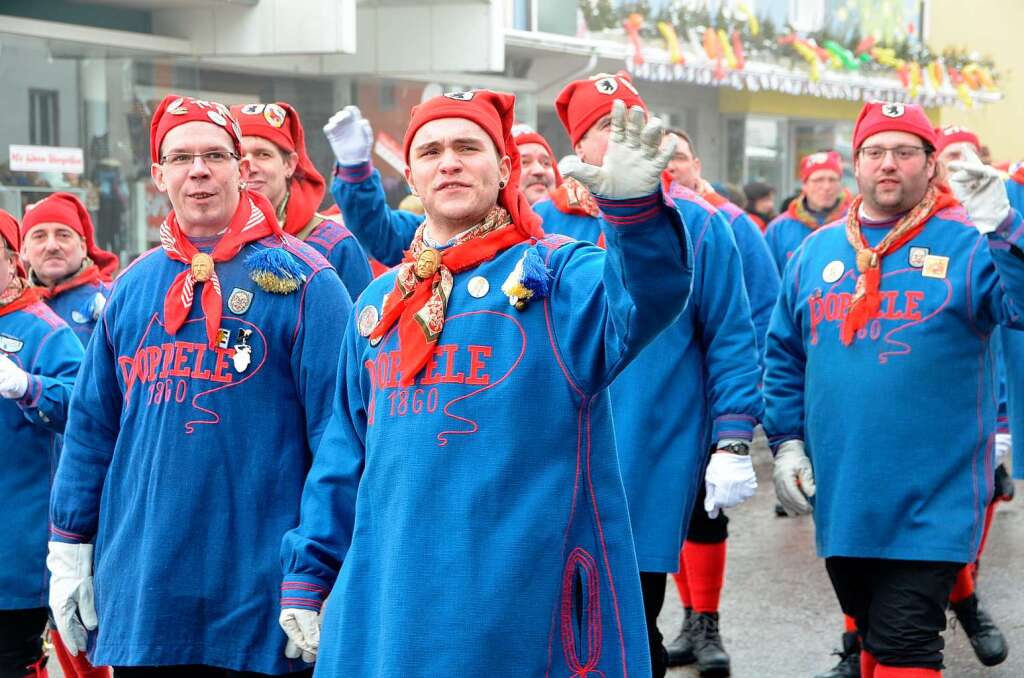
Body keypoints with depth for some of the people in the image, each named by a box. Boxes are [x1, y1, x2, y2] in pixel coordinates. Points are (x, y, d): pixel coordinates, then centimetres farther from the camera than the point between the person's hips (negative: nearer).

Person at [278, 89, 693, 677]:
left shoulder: (559, 275, -2)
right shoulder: (379, 303, 14)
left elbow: (647, 300, -24)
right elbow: (345, 453, 19)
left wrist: (635, 206, -42)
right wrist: (307, 574, 15)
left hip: (527, 595, -4)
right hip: (388, 599, 5)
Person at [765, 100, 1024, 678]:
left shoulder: (968, 245, -5)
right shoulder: (817, 251, 9)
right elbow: (785, 356, 15)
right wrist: (787, 441, 8)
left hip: (932, 497, -5)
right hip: (842, 494, 5)